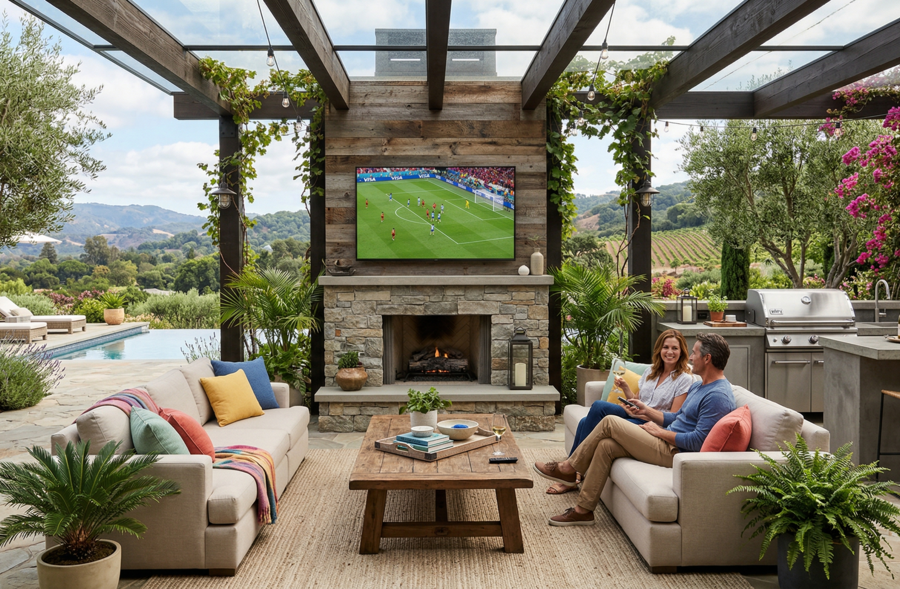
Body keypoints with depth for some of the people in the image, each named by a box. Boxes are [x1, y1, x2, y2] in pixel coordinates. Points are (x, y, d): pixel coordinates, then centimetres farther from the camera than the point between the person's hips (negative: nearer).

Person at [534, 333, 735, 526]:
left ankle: (567, 468, 3)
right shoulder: (698, 386, 17)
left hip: (674, 452, -10)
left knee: (610, 422, -12)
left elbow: (697, 441, -23)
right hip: (667, 441, 10)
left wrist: (660, 432, -13)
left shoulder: (718, 396, -17)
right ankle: (583, 510, -1)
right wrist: (647, 411, 13)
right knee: (605, 445, -5)